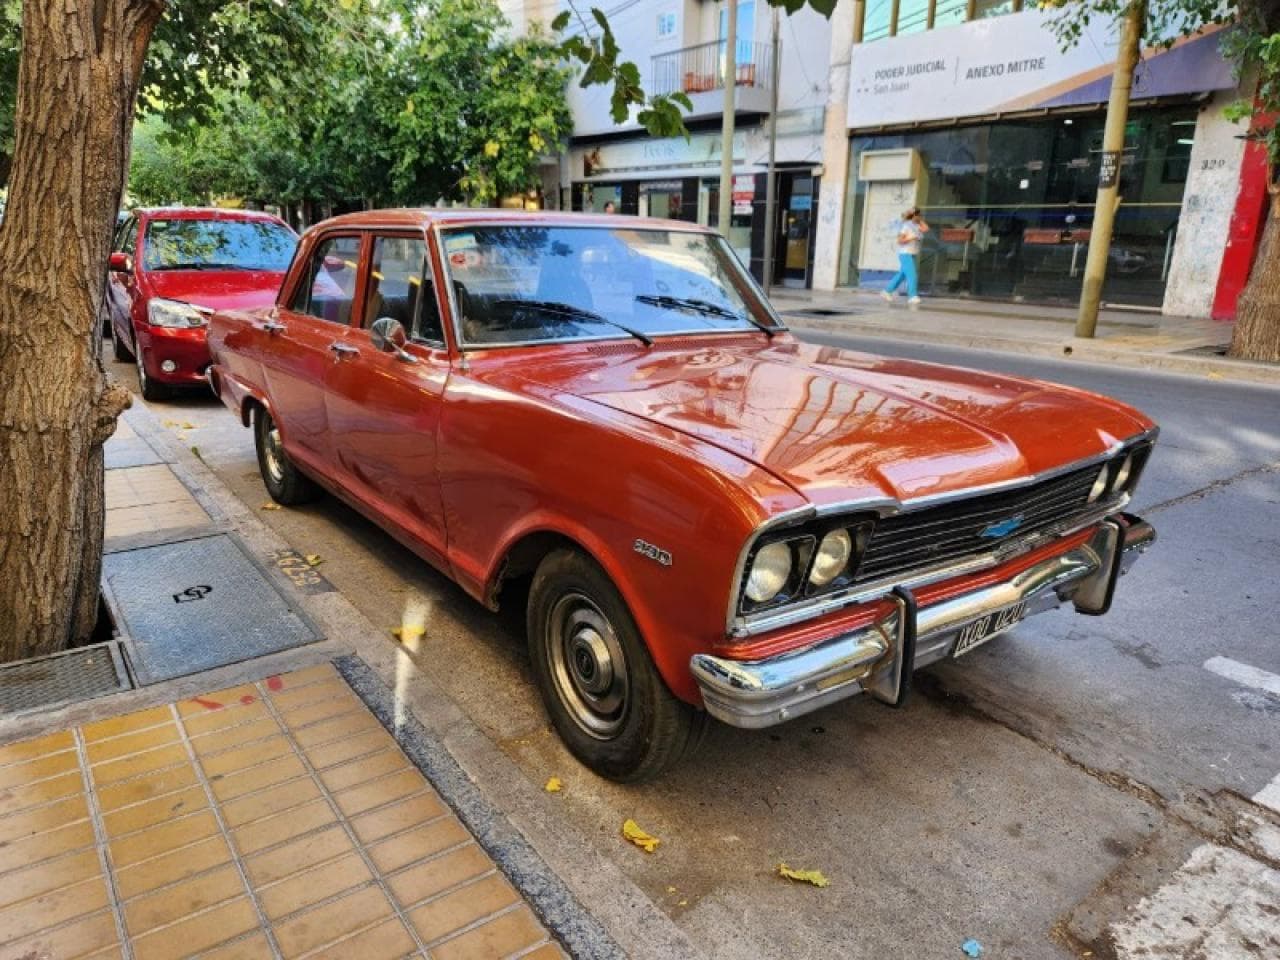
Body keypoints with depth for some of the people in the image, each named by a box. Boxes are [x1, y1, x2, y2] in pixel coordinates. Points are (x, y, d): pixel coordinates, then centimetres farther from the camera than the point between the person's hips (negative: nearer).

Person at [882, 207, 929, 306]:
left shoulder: (916, 225, 11)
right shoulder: (906, 226, -11)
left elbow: (926, 229, -1)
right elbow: (900, 240, -14)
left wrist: (920, 220, 1)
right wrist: (911, 238, -23)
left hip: (911, 255, 9)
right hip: (905, 254, -9)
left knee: (901, 275, 14)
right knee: (912, 275, -16)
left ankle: (887, 291, 23)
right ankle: (913, 296, -18)